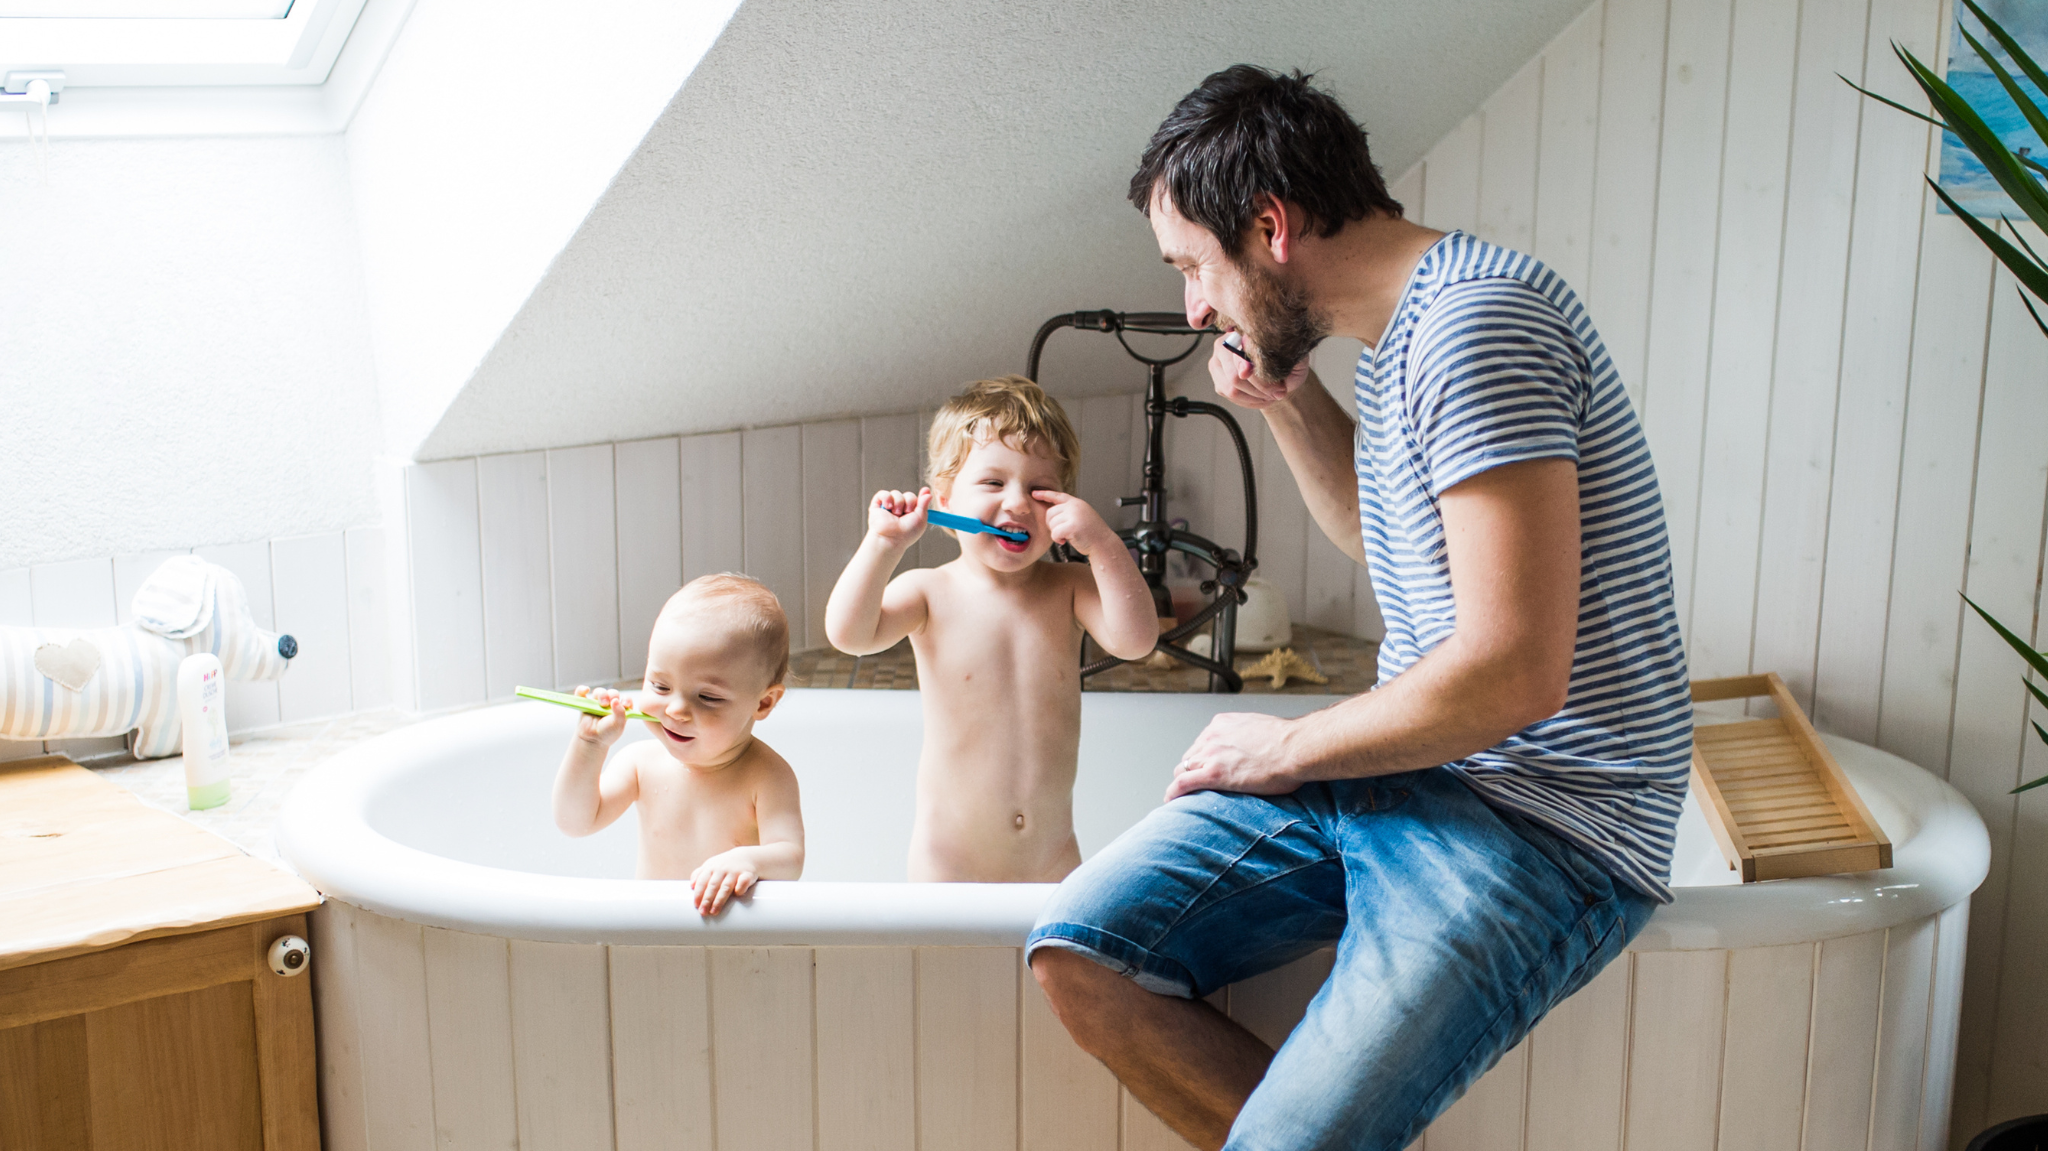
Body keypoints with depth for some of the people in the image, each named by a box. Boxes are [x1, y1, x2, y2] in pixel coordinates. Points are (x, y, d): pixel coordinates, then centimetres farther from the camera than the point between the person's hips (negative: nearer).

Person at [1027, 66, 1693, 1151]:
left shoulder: (1477, 320, -19)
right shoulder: (1396, 334, 11)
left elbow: (1513, 671, -25)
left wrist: (1286, 748, -9)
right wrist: (1288, 401, 12)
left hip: (1545, 819, -9)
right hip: (1400, 766, 9)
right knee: (1078, 956, -5)